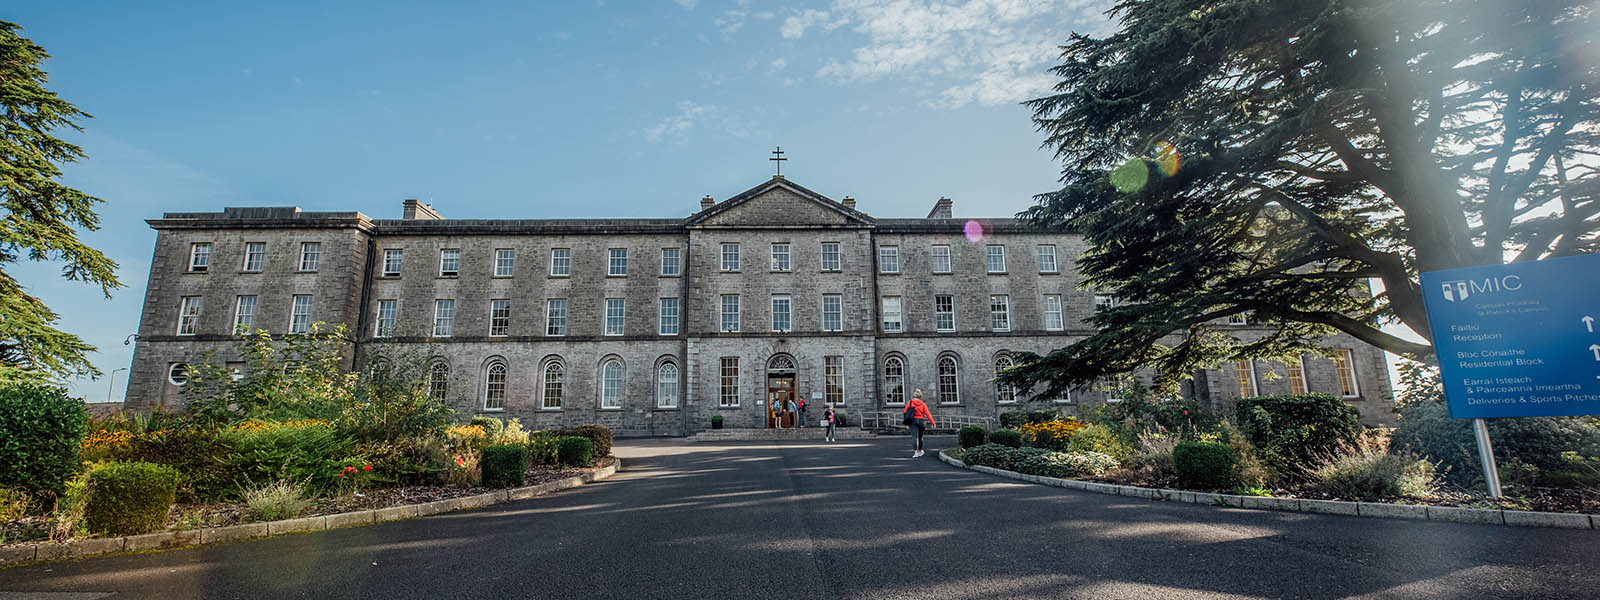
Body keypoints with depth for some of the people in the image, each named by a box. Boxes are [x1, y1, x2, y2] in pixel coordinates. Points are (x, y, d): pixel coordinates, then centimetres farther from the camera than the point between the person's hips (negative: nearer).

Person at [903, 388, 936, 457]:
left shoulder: (909, 403, 1)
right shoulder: (923, 404, 4)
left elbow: (905, 413, 1)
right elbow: (927, 414, -2)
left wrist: (906, 422, 11)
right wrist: (932, 423, -4)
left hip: (913, 421, -2)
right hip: (921, 421, 2)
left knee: (914, 436, -9)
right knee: (920, 437, 18)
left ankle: (915, 452, -25)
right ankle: (919, 451, 33)